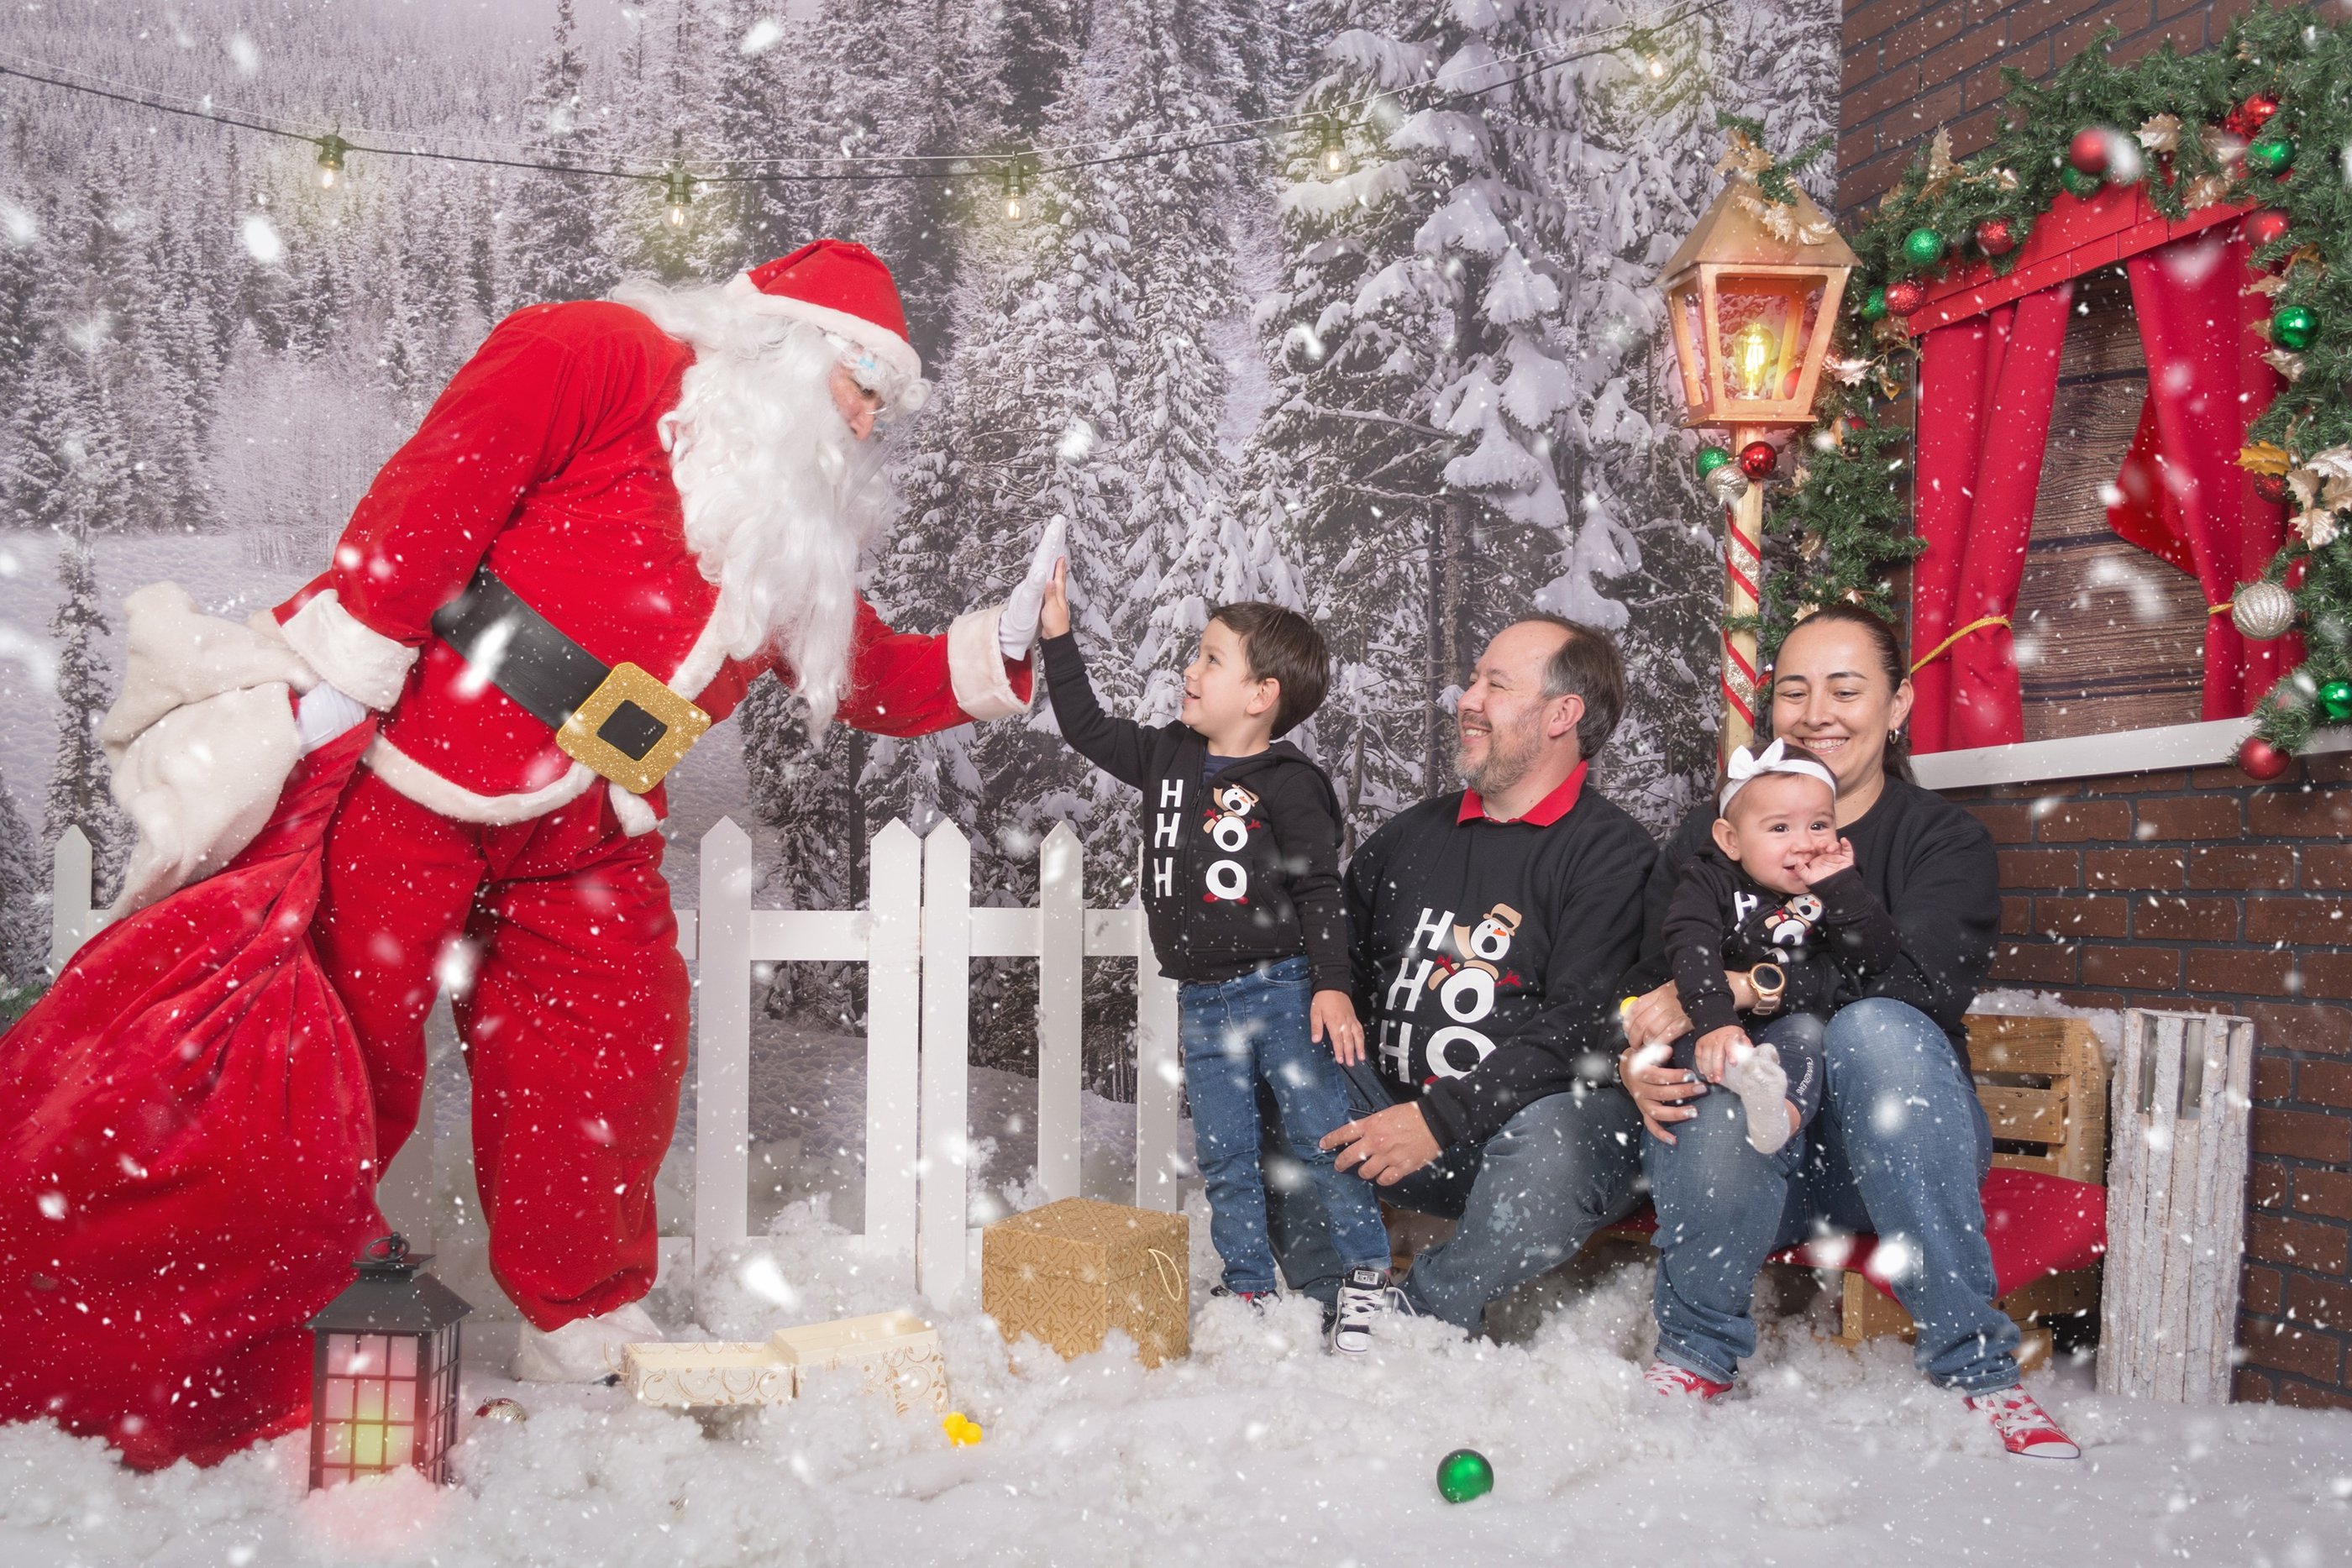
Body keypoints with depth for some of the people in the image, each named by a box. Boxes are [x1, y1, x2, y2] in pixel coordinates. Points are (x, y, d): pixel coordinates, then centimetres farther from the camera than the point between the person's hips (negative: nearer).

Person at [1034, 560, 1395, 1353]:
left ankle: (1367, 1273, 12)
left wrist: (1332, 984, -18)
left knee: (1322, 1136, -1)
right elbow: (1086, 729, 16)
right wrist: (1058, 640, 12)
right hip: (1202, 1003, 6)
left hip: (1281, 987, -6)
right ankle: (1249, 1289, 20)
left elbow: (1319, 889, -11)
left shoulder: (1290, 784, -11)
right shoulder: (1168, 758, 8)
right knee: (1223, 1154, 10)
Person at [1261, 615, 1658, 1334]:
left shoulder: (1613, 855, -5)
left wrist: (1441, 1119, -23)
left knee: (1550, 1141, -38)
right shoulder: (1413, 834, 17)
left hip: (1542, 1116, -5)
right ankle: (1334, 1308, -10)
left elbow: (1579, 1028, -15)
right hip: (1396, 1110, 6)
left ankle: (1422, 1315, -17)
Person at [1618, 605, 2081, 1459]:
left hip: (1898, 1151, -1)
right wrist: (1638, 1065, -21)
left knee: (1875, 1029, -33)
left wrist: (1731, 989, -28)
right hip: (1752, 1161, 1)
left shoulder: (1944, 839, 4)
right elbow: (1647, 987, 3)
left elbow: (1919, 977, -18)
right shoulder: (1711, 838, 12)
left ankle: (1976, 1366, -26)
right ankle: (1695, 1355, -9)